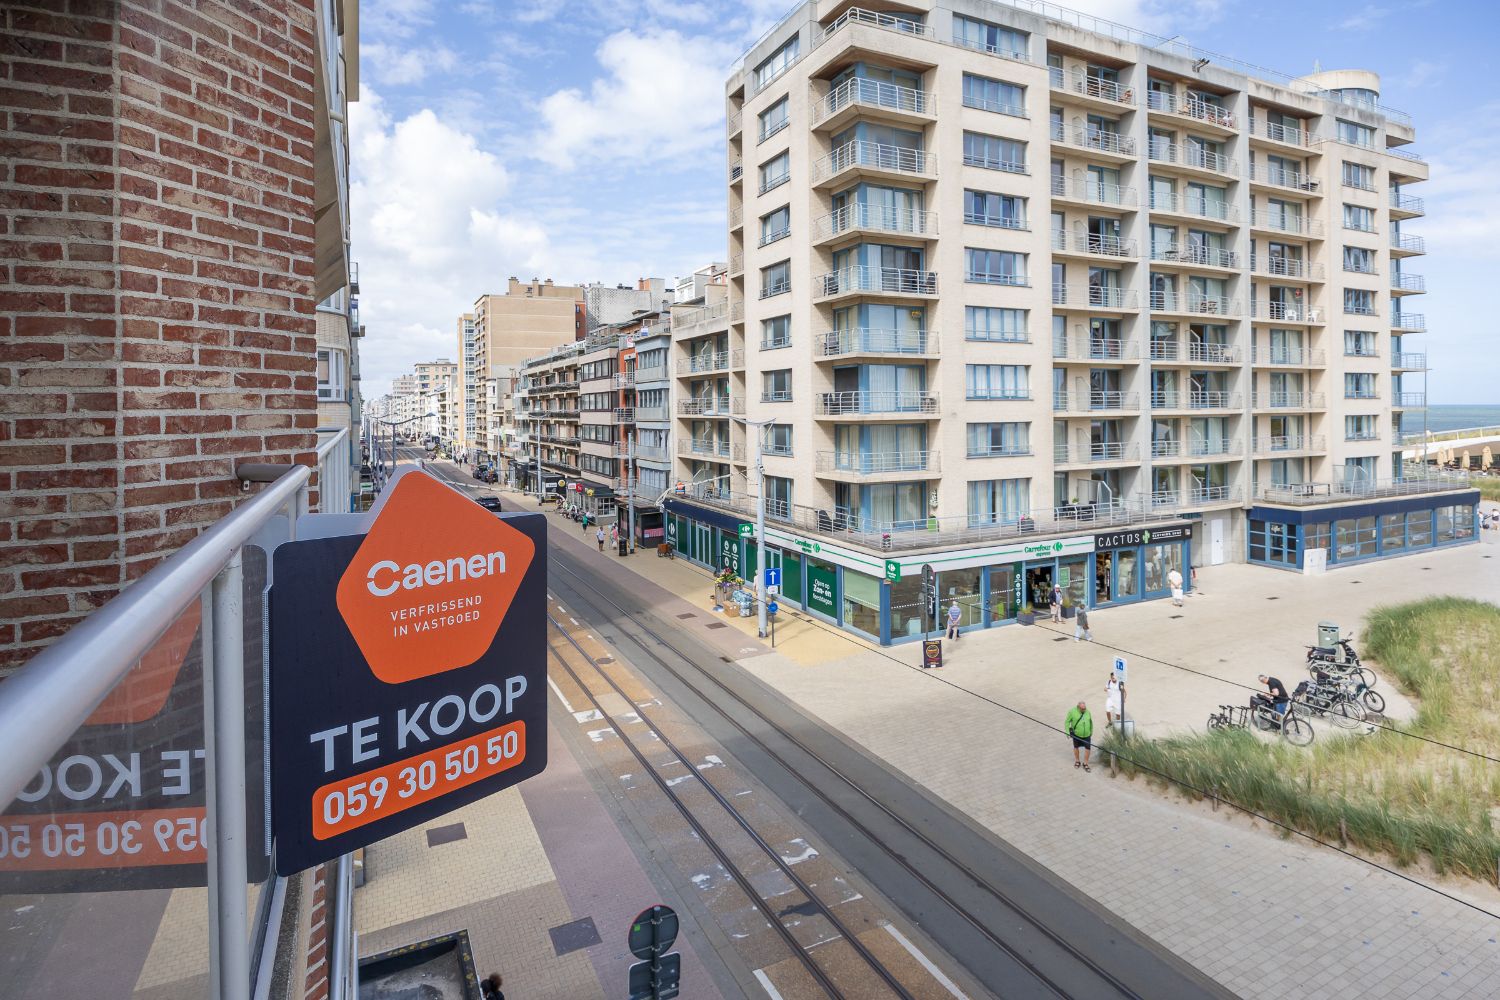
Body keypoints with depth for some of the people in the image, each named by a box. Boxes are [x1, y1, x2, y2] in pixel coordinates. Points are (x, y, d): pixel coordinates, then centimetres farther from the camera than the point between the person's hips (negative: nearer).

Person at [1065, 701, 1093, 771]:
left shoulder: (1087, 712, -5)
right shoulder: (1072, 711, -15)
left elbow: (1091, 722, 12)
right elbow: (1067, 722, -8)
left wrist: (1091, 731, 18)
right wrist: (1068, 732, -11)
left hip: (1086, 734, 2)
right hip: (1076, 734, -2)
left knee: (1088, 748, -1)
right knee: (1076, 747, 15)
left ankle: (1085, 763, 16)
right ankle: (1077, 761, 37)